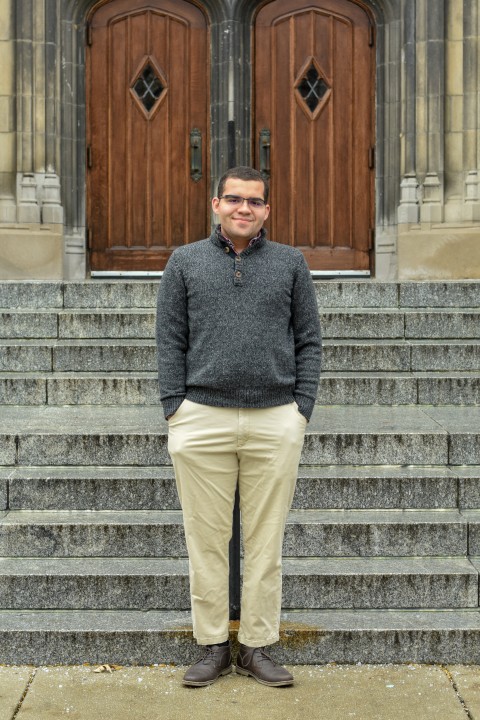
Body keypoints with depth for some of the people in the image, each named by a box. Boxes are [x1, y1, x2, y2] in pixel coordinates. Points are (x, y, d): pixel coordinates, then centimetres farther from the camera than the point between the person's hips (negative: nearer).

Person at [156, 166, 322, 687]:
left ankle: (257, 647, 17)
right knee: (207, 539, 4)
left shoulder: (291, 263, 10)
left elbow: (308, 341, 9)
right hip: (203, 419, 0)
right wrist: (174, 409, -2)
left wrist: (302, 409, 0)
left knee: (266, 540, 6)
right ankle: (212, 646, 17)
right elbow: (170, 342, 6)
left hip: (276, 421, 0)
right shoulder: (184, 262, 9)